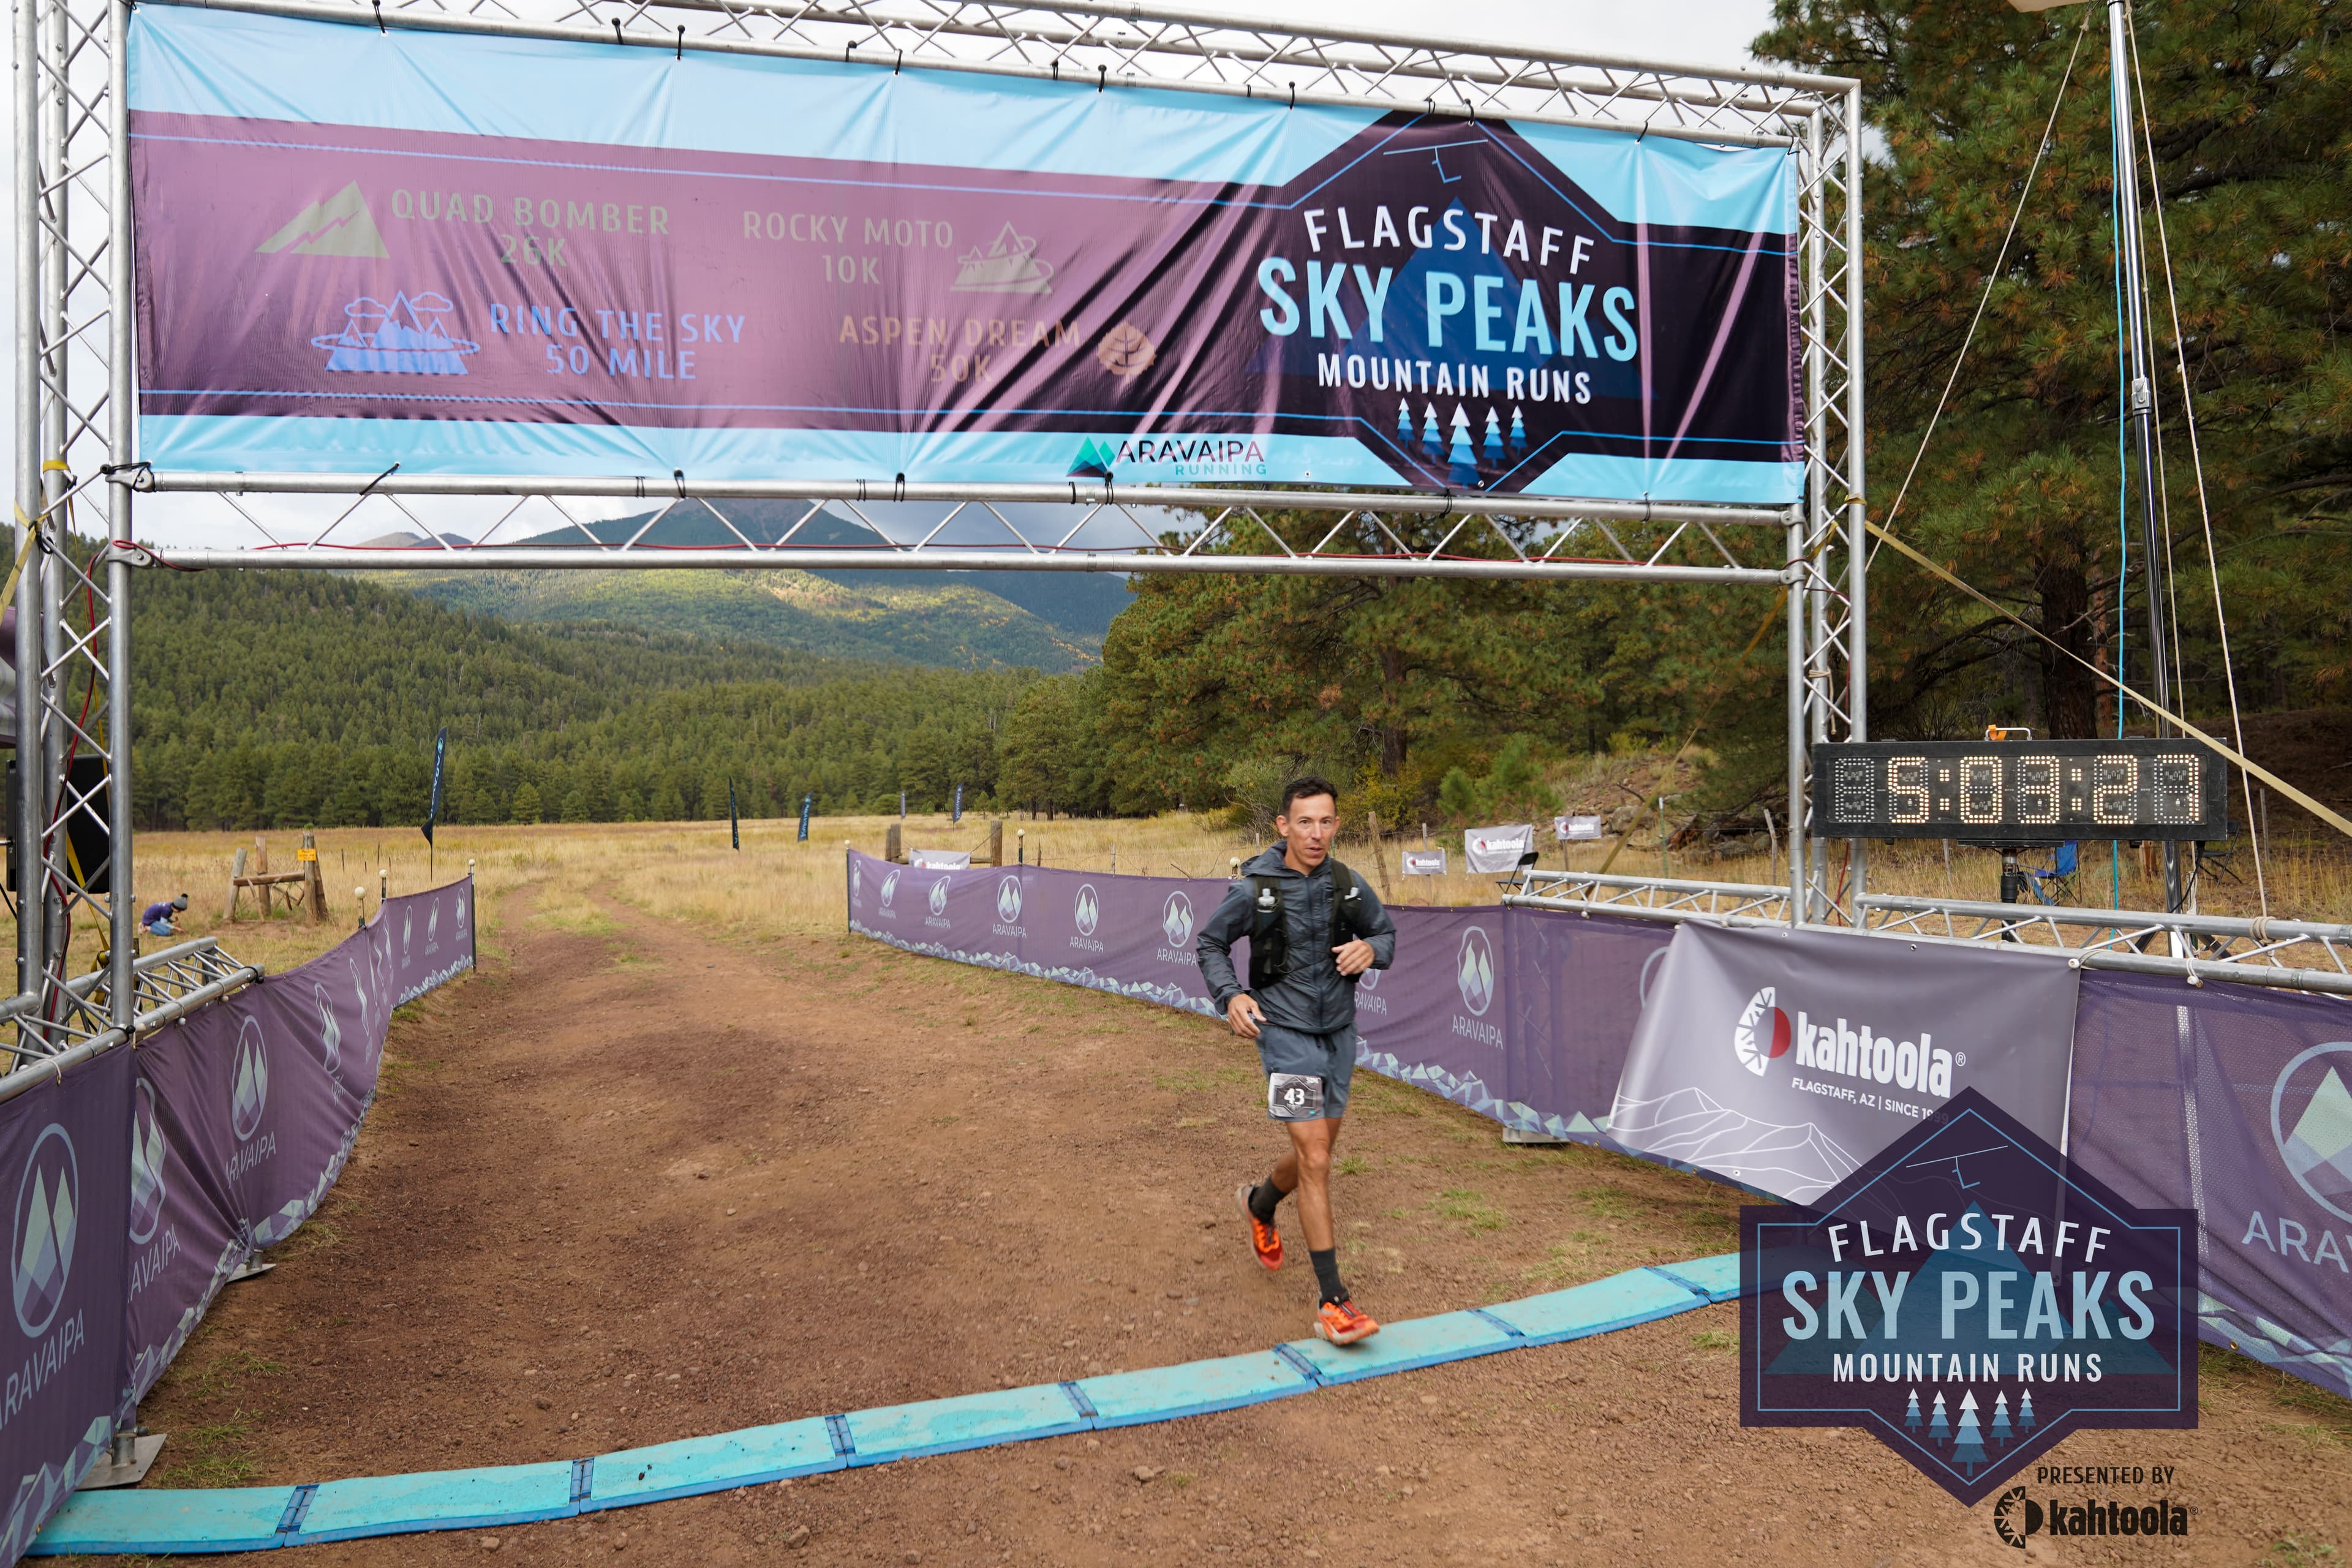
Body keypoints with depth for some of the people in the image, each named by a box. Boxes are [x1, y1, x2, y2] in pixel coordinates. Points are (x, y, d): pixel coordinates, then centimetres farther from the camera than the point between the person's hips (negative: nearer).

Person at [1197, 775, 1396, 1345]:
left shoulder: (1348, 886, -3)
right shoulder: (1253, 889, -12)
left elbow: (1386, 932, 13)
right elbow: (1211, 942, 2)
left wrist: (1370, 949, -11)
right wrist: (1231, 995, -14)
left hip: (1339, 1031, 5)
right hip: (1285, 1032, -5)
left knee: (1316, 1154, 18)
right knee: (1315, 1161, -11)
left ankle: (1259, 1204, 51)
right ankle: (1332, 1301, -6)